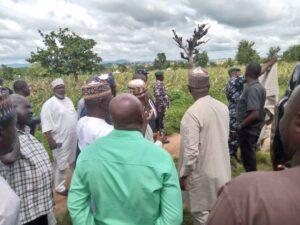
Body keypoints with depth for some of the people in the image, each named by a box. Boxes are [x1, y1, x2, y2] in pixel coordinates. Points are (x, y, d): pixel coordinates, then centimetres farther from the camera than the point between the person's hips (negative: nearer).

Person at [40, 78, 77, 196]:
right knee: (61, 165, 3)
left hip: (74, 138, 7)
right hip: (61, 141, -7)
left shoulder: (68, 100, 9)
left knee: (75, 160, 21)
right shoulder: (49, 104, -14)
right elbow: (46, 125, -18)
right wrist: (50, 141, -23)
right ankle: (59, 187, 22)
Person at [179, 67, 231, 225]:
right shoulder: (223, 107, -2)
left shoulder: (192, 113, -24)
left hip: (203, 173, -7)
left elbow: (190, 150, -24)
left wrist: (183, 175, -11)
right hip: (222, 169, 7)